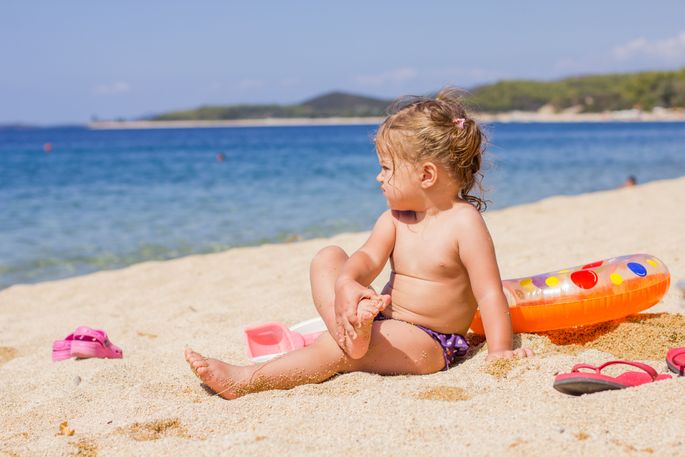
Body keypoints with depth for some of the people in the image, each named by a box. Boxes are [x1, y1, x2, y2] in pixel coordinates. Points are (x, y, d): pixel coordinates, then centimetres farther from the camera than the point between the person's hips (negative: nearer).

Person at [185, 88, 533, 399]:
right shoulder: (394, 218, 5)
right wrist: (346, 283, -33)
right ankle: (347, 326, -33)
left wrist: (500, 352, -22)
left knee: (334, 349, -28)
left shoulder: (464, 223, -14)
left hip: (430, 344, -7)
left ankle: (244, 381, -27)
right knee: (327, 258, -6)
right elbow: (368, 258, -10)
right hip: (386, 323, 7)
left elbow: (489, 293, -16)